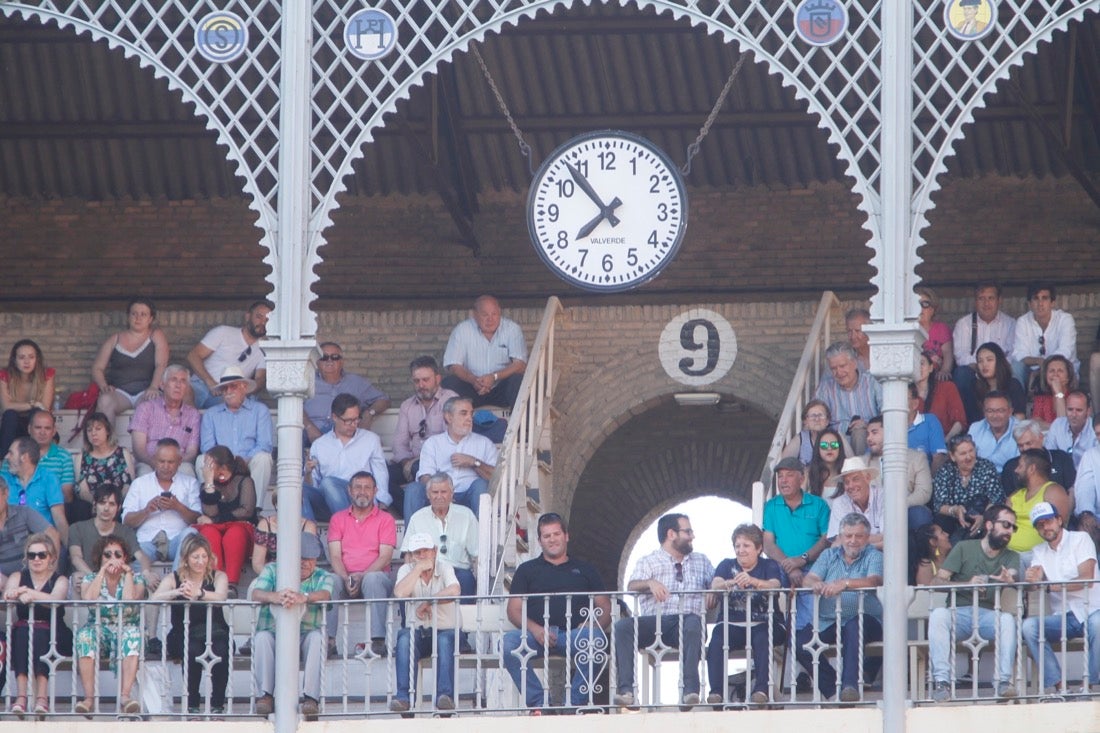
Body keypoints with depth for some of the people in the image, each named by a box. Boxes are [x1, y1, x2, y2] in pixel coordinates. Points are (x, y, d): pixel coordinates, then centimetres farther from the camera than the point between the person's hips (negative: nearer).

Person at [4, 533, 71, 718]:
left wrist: (27, 593, -31)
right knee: (23, 633, -33)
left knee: (38, 635, -34)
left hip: (52, 635, -1)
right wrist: (21, 594, -32)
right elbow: (7, 596, -8)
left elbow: (55, 600, -16)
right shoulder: (18, 577, 14)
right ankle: (21, 695, -48)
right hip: (21, 632, 1)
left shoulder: (60, 580, 7)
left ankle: (41, 696, -47)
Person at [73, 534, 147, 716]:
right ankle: (89, 698, -39)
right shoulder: (91, 578, 11)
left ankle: (125, 695, -46)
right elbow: (87, 598, -13)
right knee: (85, 635, -33)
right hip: (99, 630, 1)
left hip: (126, 628, -1)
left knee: (133, 635, -36)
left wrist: (127, 572, -6)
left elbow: (129, 600, -14)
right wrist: (103, 571, -10)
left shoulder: (136, 579, 8)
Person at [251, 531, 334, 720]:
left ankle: (311, 696, -37)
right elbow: (256, 593, -12)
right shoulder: (272, 570, 7)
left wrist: (304, 597, -42)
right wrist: (275, 597, -37)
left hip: (305, 637, 0)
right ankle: (265, 695, -30)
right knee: (262, 637, -30)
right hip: (275, 634, 0)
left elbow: (325, 595, -18)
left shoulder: (322, 577, 6)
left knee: (317, 637, -31)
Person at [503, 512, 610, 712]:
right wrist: (535, 629, -9)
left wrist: (593, 626, -6)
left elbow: (605, 608, 18)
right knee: (509, 643, -33)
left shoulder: (584, 569, 25)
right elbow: (514, 610, 12)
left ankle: (575, 702, -28)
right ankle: (538, 703, -30)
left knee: (596, 639, -36)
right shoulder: (527, 570, 23)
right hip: (537, 634, 0)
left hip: (574, 634, 0)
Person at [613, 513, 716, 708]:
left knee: (694, 623, -36)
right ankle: (626, 690, -38)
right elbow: (632, 586, 0)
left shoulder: (700, 560, 28)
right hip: (654, 622, 0)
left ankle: (690, 690, -44)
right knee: (622, 626, -29)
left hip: (686, 621, 0)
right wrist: (650, 583, -21)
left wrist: (713, 593, -3)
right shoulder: (649, 562, 17)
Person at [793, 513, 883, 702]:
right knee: (800, 642, -20)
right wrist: (815, 584, -22)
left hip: (866, 620, -4)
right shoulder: (829, 555, 18)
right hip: (827, 621, 4)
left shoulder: (873, 557, 6)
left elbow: (873, 581, -15)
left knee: (854, 626, -38)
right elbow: (808, 580, 4)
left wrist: (845, 584, -32)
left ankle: (850, 685, -41)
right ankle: (832, 690, -17)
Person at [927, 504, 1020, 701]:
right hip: (960, 612, -1)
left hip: (989, 614, 1)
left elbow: (1012, 576, -7)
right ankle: (942, 681, -35)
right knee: (938, 615, -33)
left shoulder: (1011, 557, 16)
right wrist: (967, 584, -19)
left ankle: (1003, 681, -33)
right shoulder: (965, 548, 8)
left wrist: (1008, 580, -32)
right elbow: (937, 581, -2)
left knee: (1008, 619, -32)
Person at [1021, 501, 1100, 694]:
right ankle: (1058, 686, -28)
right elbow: (1036, 578, -2)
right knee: (1028, 626, -25)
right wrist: (1031, 578, -28)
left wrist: (1049, 586, -19)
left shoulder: (1080, 539, 2)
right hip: (1063, 618, 4)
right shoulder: (1039, 552, 17)